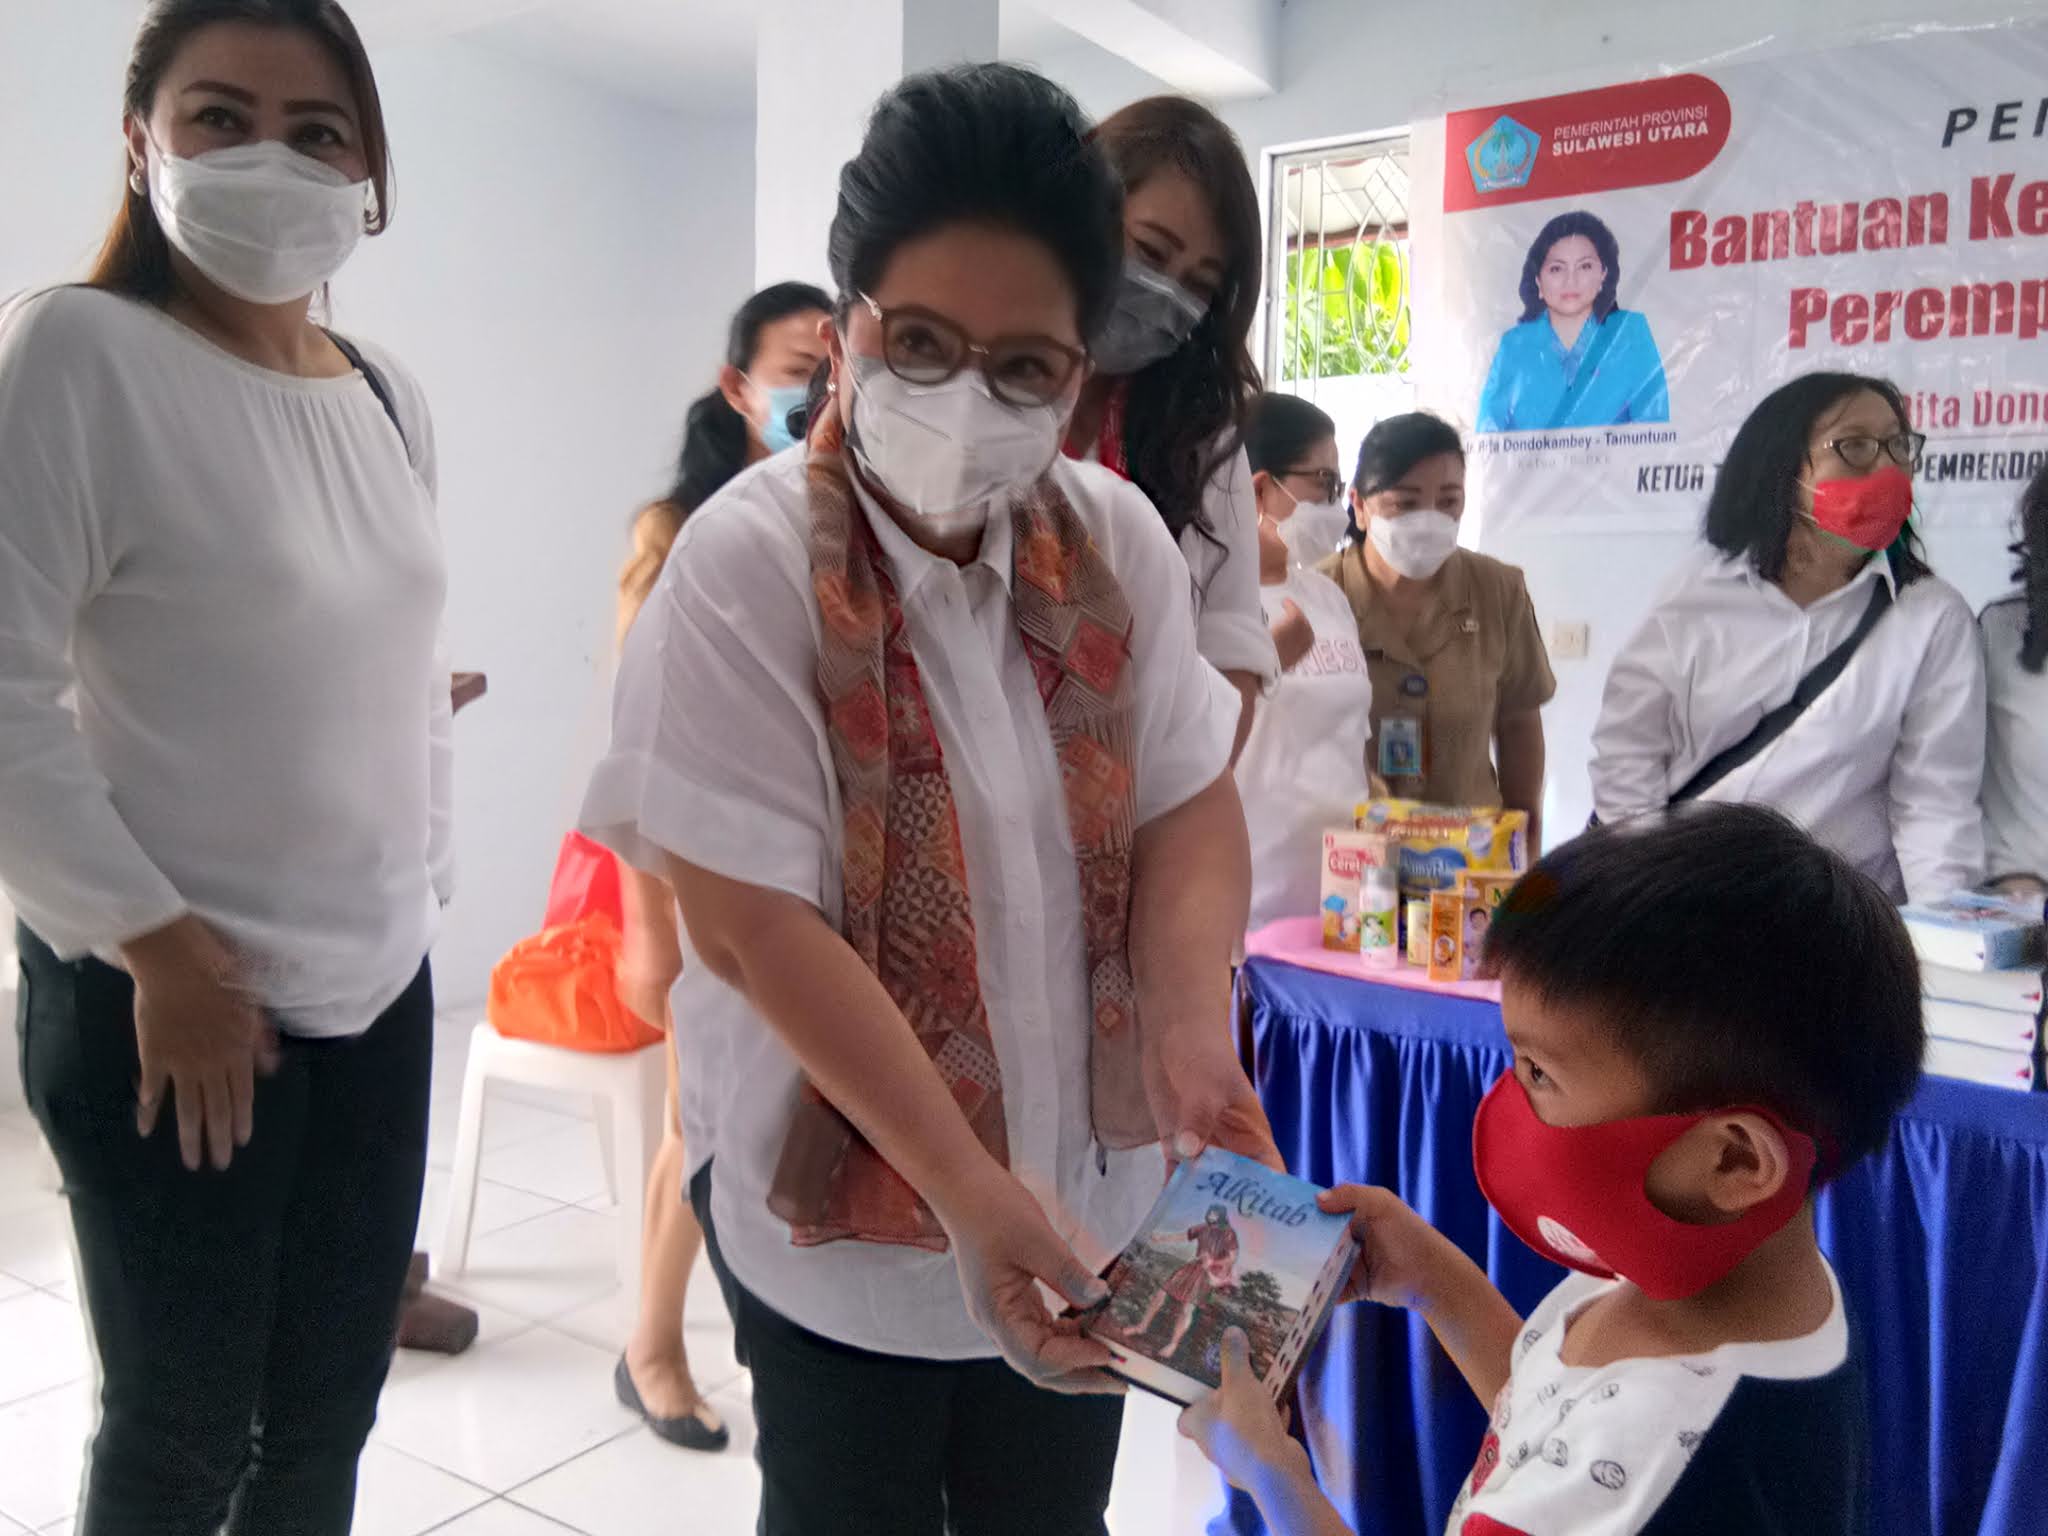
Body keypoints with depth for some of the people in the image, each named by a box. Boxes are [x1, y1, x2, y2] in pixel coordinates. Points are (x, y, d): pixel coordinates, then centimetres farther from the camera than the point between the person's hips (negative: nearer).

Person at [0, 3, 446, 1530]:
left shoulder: (390, 393, 7)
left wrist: (422, 887, 11)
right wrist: (157, 945, -15)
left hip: (379, 981, 6)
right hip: (166, 997, -5)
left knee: (330, 1408, 16)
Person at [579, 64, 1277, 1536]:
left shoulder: (1118, 538, -4)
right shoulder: (749, 564, -19)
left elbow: (1187, 805, -3)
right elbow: (750, 921, -22)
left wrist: (1192, 1039, -21)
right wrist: (962, 1182, -26)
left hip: (1089, 1187, 5)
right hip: (843, 1201, -4)